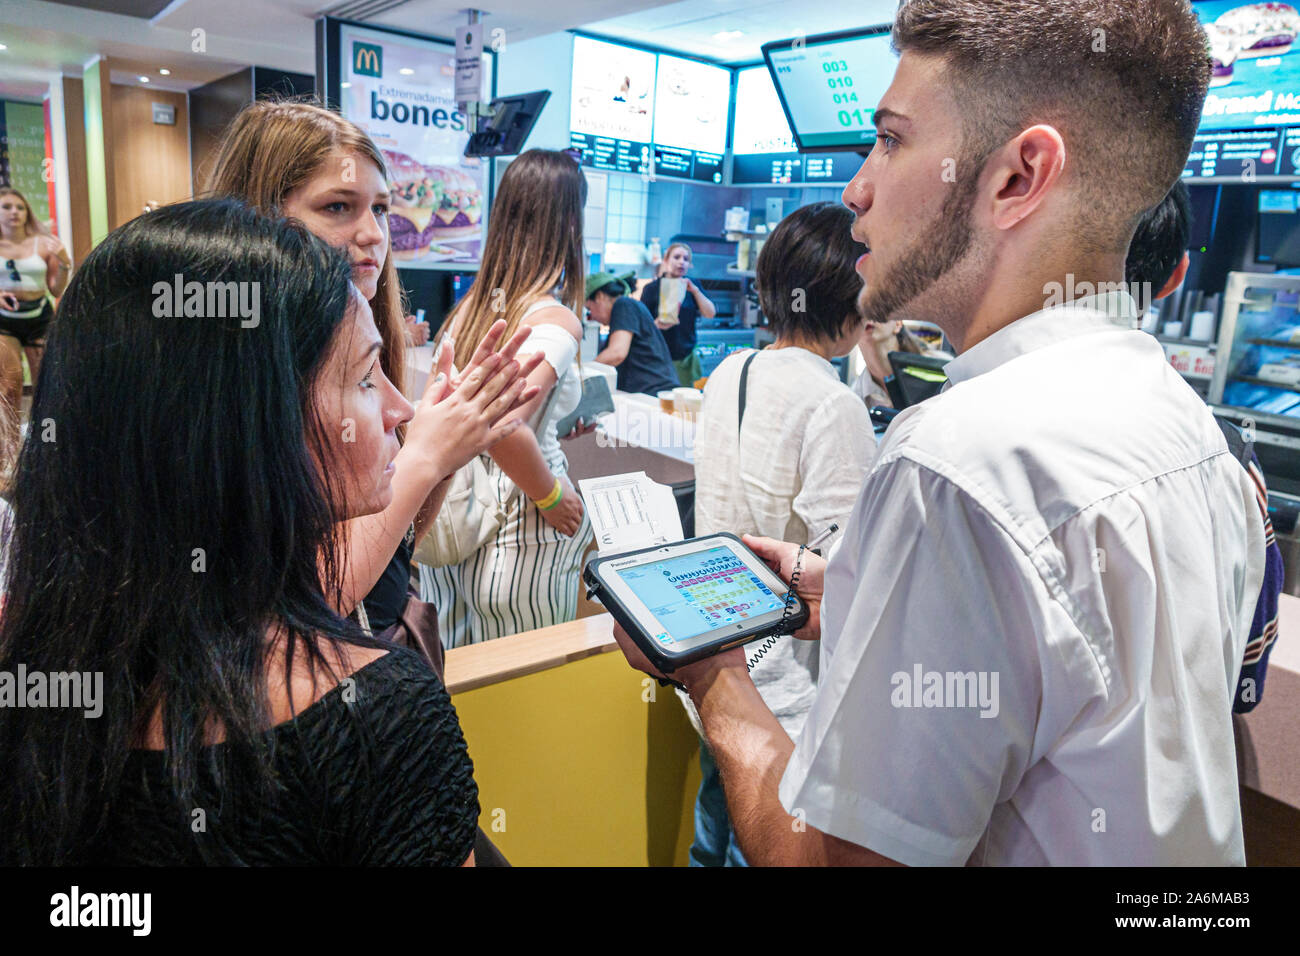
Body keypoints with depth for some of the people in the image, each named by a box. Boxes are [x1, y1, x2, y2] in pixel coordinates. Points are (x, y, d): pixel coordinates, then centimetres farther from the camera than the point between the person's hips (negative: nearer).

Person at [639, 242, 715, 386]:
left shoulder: (692, 286, 12)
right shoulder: (652, 289, 1)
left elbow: (710, 314, 1)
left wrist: (695, 290, -10)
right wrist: (657, 324, -22)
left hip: (687, 357, 3)